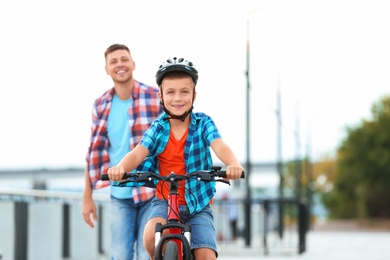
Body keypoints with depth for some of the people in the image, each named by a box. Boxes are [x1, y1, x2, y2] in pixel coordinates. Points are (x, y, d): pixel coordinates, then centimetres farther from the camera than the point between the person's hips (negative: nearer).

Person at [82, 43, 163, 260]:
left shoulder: (156, 98, -5)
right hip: (119, 195, 3)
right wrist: (87, 197, 8)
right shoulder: (101, 106, 5)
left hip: (152, 192, -3)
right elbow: (94, 154, 10)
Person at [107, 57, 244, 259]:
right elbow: (137, 153, -17)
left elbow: (219, 146, -23)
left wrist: (233, 164, -47)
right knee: (152, 236, -29)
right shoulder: (158, 128, -3)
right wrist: (120, 167, -41)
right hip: (165, 201, 0)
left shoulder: (203, 123, -5)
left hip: (198, 205, 0)